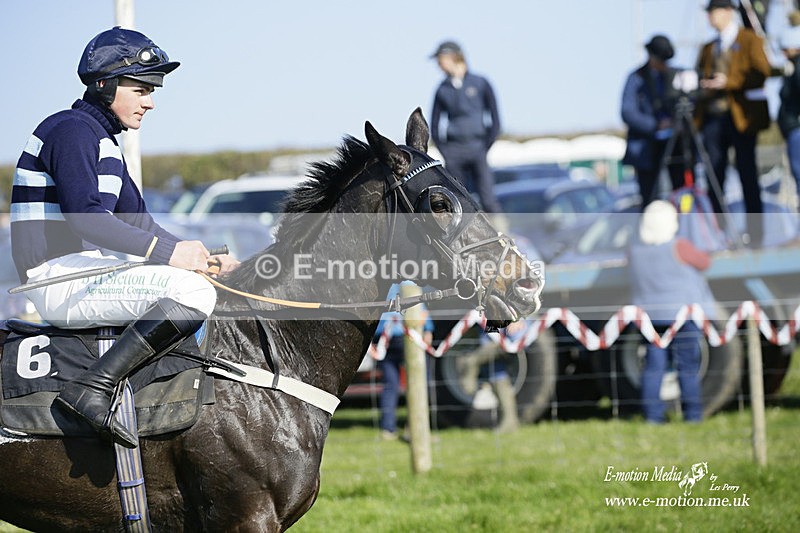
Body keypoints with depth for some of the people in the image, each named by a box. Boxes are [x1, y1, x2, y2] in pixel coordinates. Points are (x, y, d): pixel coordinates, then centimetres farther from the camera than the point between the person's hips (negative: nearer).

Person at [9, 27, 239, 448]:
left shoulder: (103, 143, 22)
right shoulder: (71, 130, -10)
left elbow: (138, 224, 22)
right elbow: (84, 216, -22)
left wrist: (202, 257, 8)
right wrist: (167, 252, -24)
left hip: (81, 272, 11)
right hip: (60, 276, -11)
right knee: (193, 292, -26)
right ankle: (93, 388, -30)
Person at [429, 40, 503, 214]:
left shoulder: (480, 84, 2)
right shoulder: (442, 90, 9)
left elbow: (495, 121, 4)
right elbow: (434, 127, 15)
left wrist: (485, 148, -4)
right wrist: (445, 152, 2)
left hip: (477, 147, -2)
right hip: (453, 151, 2)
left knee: (488, 201, -12)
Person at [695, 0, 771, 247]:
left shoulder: (750, 40, 3)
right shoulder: (708, 48, 21)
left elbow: (762, 72, -9)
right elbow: (701, 76, 23)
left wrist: (729, 82, -18)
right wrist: (702, 85, -1)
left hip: (741, 114, -5)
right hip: (713, 115, 5)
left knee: (747, 174, -3)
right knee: (714, 177, 0)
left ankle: (755, 232, 1)